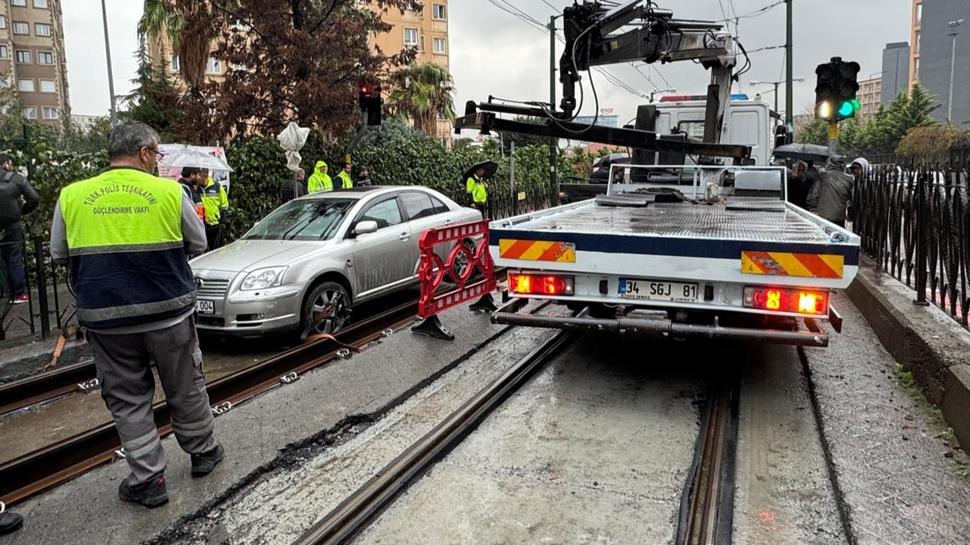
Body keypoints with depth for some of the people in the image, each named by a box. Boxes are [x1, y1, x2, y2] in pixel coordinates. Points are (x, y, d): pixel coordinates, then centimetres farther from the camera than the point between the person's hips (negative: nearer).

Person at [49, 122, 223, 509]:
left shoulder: (71, 197, -1)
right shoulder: (170, 192, -7)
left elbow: (59, 255, 8)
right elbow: (197, 244, 3)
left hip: (105, 318, 1)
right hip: (169, 313, -1)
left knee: (128, 400, 13)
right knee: (185, 389, 17)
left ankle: (147, 479, 17)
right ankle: (202, 453, 33)